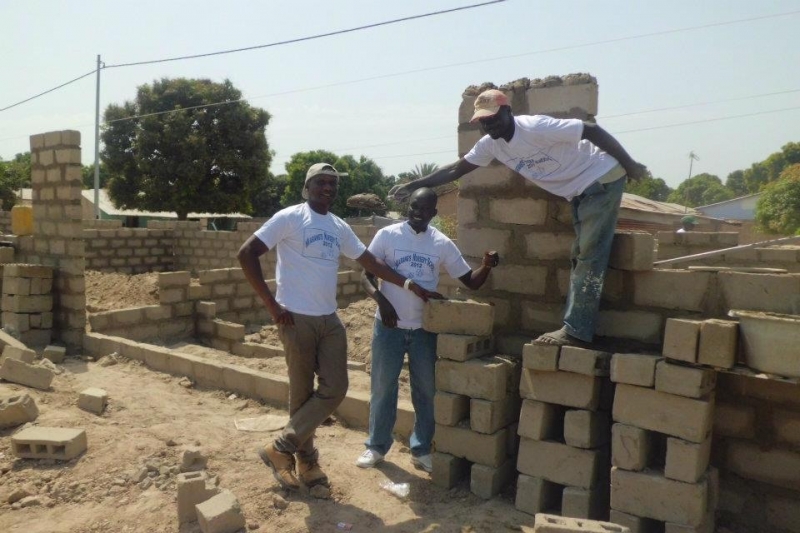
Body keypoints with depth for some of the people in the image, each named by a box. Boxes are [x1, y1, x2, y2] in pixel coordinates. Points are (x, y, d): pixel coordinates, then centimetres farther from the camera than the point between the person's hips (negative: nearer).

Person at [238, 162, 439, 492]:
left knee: (335, 389, 2)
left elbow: (370, 262, 19)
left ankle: (282, 449, 18)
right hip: (296, 319, -6)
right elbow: (246, 254, -12)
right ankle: (306, 459, 22)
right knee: (302, 393, 2)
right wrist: (272, 305, -14)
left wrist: (406, 283, 12)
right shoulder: (289, 218, -7)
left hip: (330, 320, 7)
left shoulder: (339, 227, 12)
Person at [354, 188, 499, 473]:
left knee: (426, 391, 10)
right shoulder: (387, 235, -6)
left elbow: (470, 281, 2)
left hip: (425, 329, 2)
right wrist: (381, 300, -25)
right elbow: (366, 275, -7)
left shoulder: (442, 244, 0)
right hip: (389, 327, -2)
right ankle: (376, 446, 26)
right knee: (382, 388, 9)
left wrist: (486, 266, -18)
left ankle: (422, 450, 26)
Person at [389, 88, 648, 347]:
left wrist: (630, 165, -17)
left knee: (590, 256, -9)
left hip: (602, 180, -8)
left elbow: (593, 130, -21)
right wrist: (412, 185, -3)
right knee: (580, 256, 9)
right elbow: (455, 170, 3)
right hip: (578, 192, 8)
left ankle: (576, 330, -7)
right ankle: (576, 326, 16)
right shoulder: (490, 144, -2)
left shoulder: (536, 127, -25)